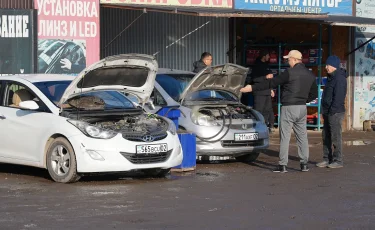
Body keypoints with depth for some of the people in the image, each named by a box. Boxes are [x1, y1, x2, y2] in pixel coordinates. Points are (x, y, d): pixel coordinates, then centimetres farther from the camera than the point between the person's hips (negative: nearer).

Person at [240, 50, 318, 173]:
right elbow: (314, 94, 16)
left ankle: (283, 165, -3)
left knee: (285, 137, -3)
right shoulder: (310, 75, 9)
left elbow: (271, 83, -12)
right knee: (302, 136, 11)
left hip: (289, 107, -6)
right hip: (302, 108, 6)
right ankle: (304, 164, 11)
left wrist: (252, 88, -8)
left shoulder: (290, 72, -13)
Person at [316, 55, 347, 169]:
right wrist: (325, 111, 20)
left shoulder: (339, 78, -14)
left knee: (336, 137, -5)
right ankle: (327, 159, 18)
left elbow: (338, 97, -21)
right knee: (326, 137, 12)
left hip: (335, 113, -10)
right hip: (328, 113, 10)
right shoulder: (331, 78, 18)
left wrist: (332, 111, -22)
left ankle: (338, 161, 0)